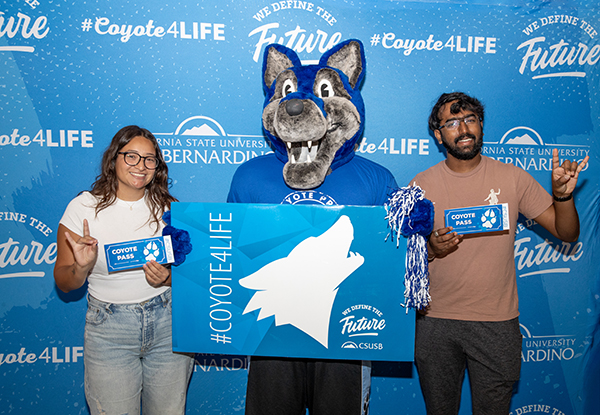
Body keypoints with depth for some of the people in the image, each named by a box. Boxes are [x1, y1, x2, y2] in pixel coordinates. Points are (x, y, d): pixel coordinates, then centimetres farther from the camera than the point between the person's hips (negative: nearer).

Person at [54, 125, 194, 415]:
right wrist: (82, 267, -23)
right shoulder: (84, 207, -5)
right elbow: (64, 284, -2)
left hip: (167, 324, 2)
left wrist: (169, 278, -17)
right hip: (109, 330, -1)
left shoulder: (168, 208, 0)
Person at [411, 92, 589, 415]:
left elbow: (567, 233, 0)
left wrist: (563, 195, -19)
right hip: (435, 321, 1)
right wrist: (430, 249, -20)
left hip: (497, 322, 0)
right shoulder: (421, 186, -3)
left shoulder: (512, 178, -2)